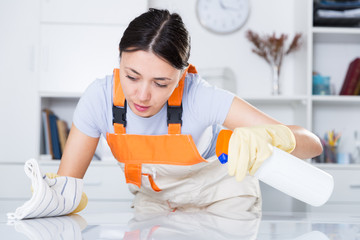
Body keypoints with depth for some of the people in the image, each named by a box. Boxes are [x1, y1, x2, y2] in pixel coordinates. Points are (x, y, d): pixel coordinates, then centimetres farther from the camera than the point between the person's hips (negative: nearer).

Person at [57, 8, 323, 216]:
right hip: (153, 200, 1)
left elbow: (312, 144, -36)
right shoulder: (101, 97, -26)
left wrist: (266, 137, -58)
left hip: (221, 199, 0)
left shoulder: (200, 98, -34)